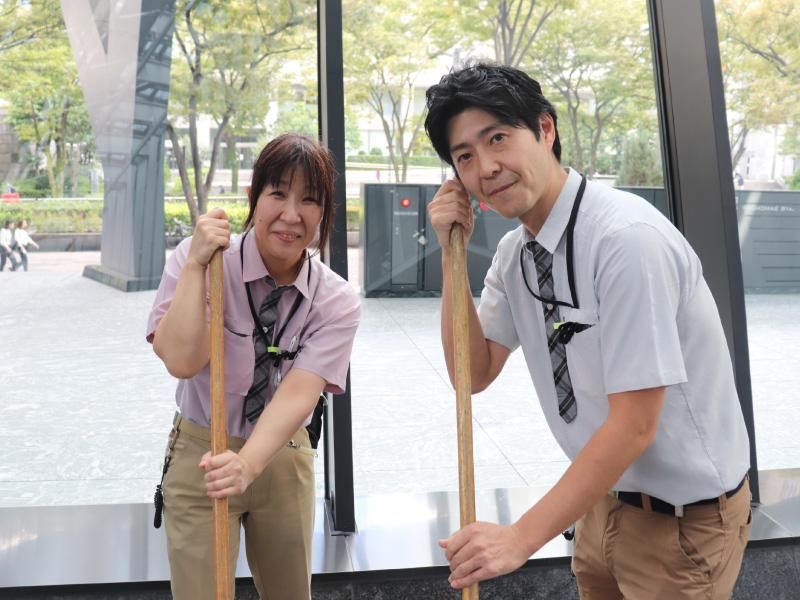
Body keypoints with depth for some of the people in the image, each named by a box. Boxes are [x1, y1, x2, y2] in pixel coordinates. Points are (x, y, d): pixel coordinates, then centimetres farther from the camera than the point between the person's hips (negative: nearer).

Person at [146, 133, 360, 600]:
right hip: (201, 456, -2)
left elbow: (299, 392, -25)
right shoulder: (197, 258, -16)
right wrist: (196, 265, -31)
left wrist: (247, 464, -40)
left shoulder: (338, 303, -14)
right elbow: (182, 361, -26)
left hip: (283, 459, 2)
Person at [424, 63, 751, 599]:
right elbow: (474, 373, -2)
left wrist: (521, 537, -22)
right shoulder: (515, 251, -3)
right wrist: (453, 254, -11)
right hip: (606, 495, 7)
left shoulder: (627, 237, -27)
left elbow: (634, 425, -26)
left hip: (684, 512, -6)